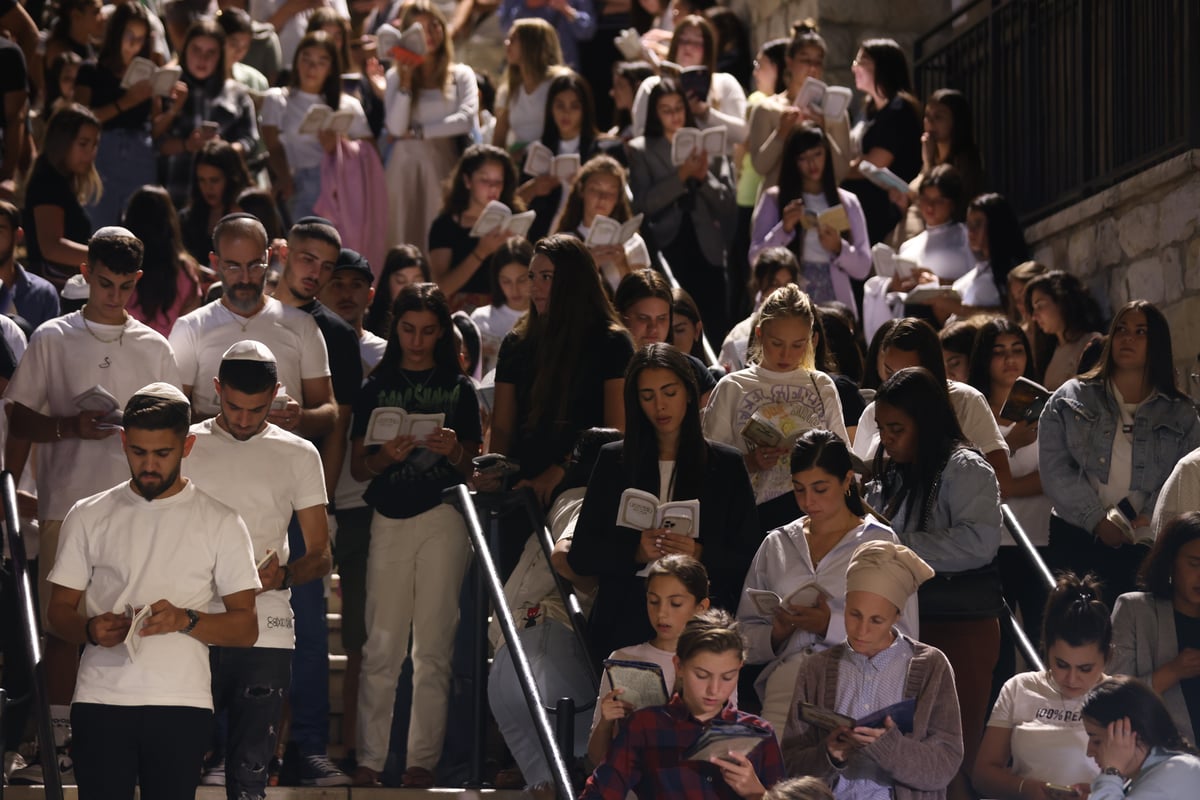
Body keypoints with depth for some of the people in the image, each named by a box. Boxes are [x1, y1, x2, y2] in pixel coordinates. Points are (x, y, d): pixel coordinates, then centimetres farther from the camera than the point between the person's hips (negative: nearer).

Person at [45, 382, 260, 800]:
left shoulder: (221, 523, 6)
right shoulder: (88, 516, 10)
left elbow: (246, 628, 4)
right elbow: (60, 609, 12)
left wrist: (185, 619, -15)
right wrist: (91, 629, -11)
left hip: (181, 704, -1)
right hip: (100, 701, 1)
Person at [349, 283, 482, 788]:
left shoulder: (459, 388, 11)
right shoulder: (376, 388, 12)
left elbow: (474, 467, 11)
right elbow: (357, 466, 10)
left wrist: (454, 451, -11)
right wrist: (385, 456, -11)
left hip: (443, 518, 0)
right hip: (389, 518, 1)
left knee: (433, 646, -2)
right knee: (382, 646, -3)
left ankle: (423, 759, 0)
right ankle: (370, 757, 0)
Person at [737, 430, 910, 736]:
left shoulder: (880, 542, 8)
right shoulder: (776, 545, 19)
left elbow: (904, 637, -1)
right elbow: (745, 636, 20)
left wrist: (831, 625, -11)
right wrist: (776, 635, -1)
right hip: (786, 679, 3)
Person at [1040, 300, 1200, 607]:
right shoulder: (1070, 399, 8)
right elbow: (1055, 468, -1)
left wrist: (1148, 521, -16)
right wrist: (1097, 520, -11)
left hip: (1146, 549, 0)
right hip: (1075, 543, 0)